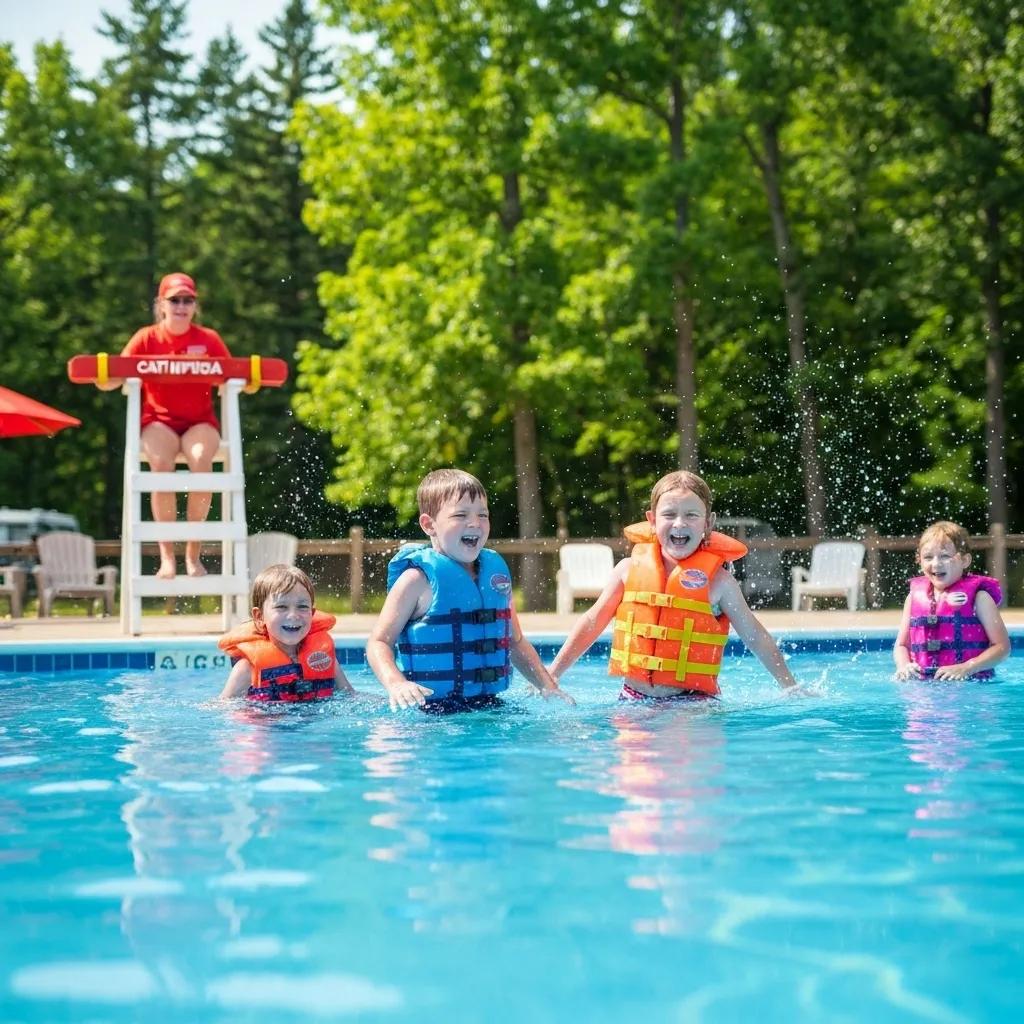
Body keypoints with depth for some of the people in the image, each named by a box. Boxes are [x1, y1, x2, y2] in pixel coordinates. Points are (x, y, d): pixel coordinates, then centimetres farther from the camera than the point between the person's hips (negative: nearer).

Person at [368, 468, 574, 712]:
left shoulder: (496, 571, 13)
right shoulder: (419, 578, -6)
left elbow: (515, 642, 23)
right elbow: (380, 642, -6)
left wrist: (548, 686, 14)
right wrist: (395, 683, -24)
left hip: (488, 703, 5)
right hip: (429, 707, -5)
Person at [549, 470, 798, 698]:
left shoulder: (717, 581, -2)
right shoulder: (629, 569, 5)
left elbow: (756, 638, 5)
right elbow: (592, 623, 10)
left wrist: (792, 689, 6)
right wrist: (550, 677, 8)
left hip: (693, 699, -2)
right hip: (633, 697, 2)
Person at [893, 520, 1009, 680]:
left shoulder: (977, 597, 2)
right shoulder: (915, 596, 14)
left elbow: (1002, 646, -1)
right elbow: (901, 645, 20)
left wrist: (966, 668, -13)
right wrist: (904, 666, -3)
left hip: (970, 684, -4)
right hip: (921, 683, 4)